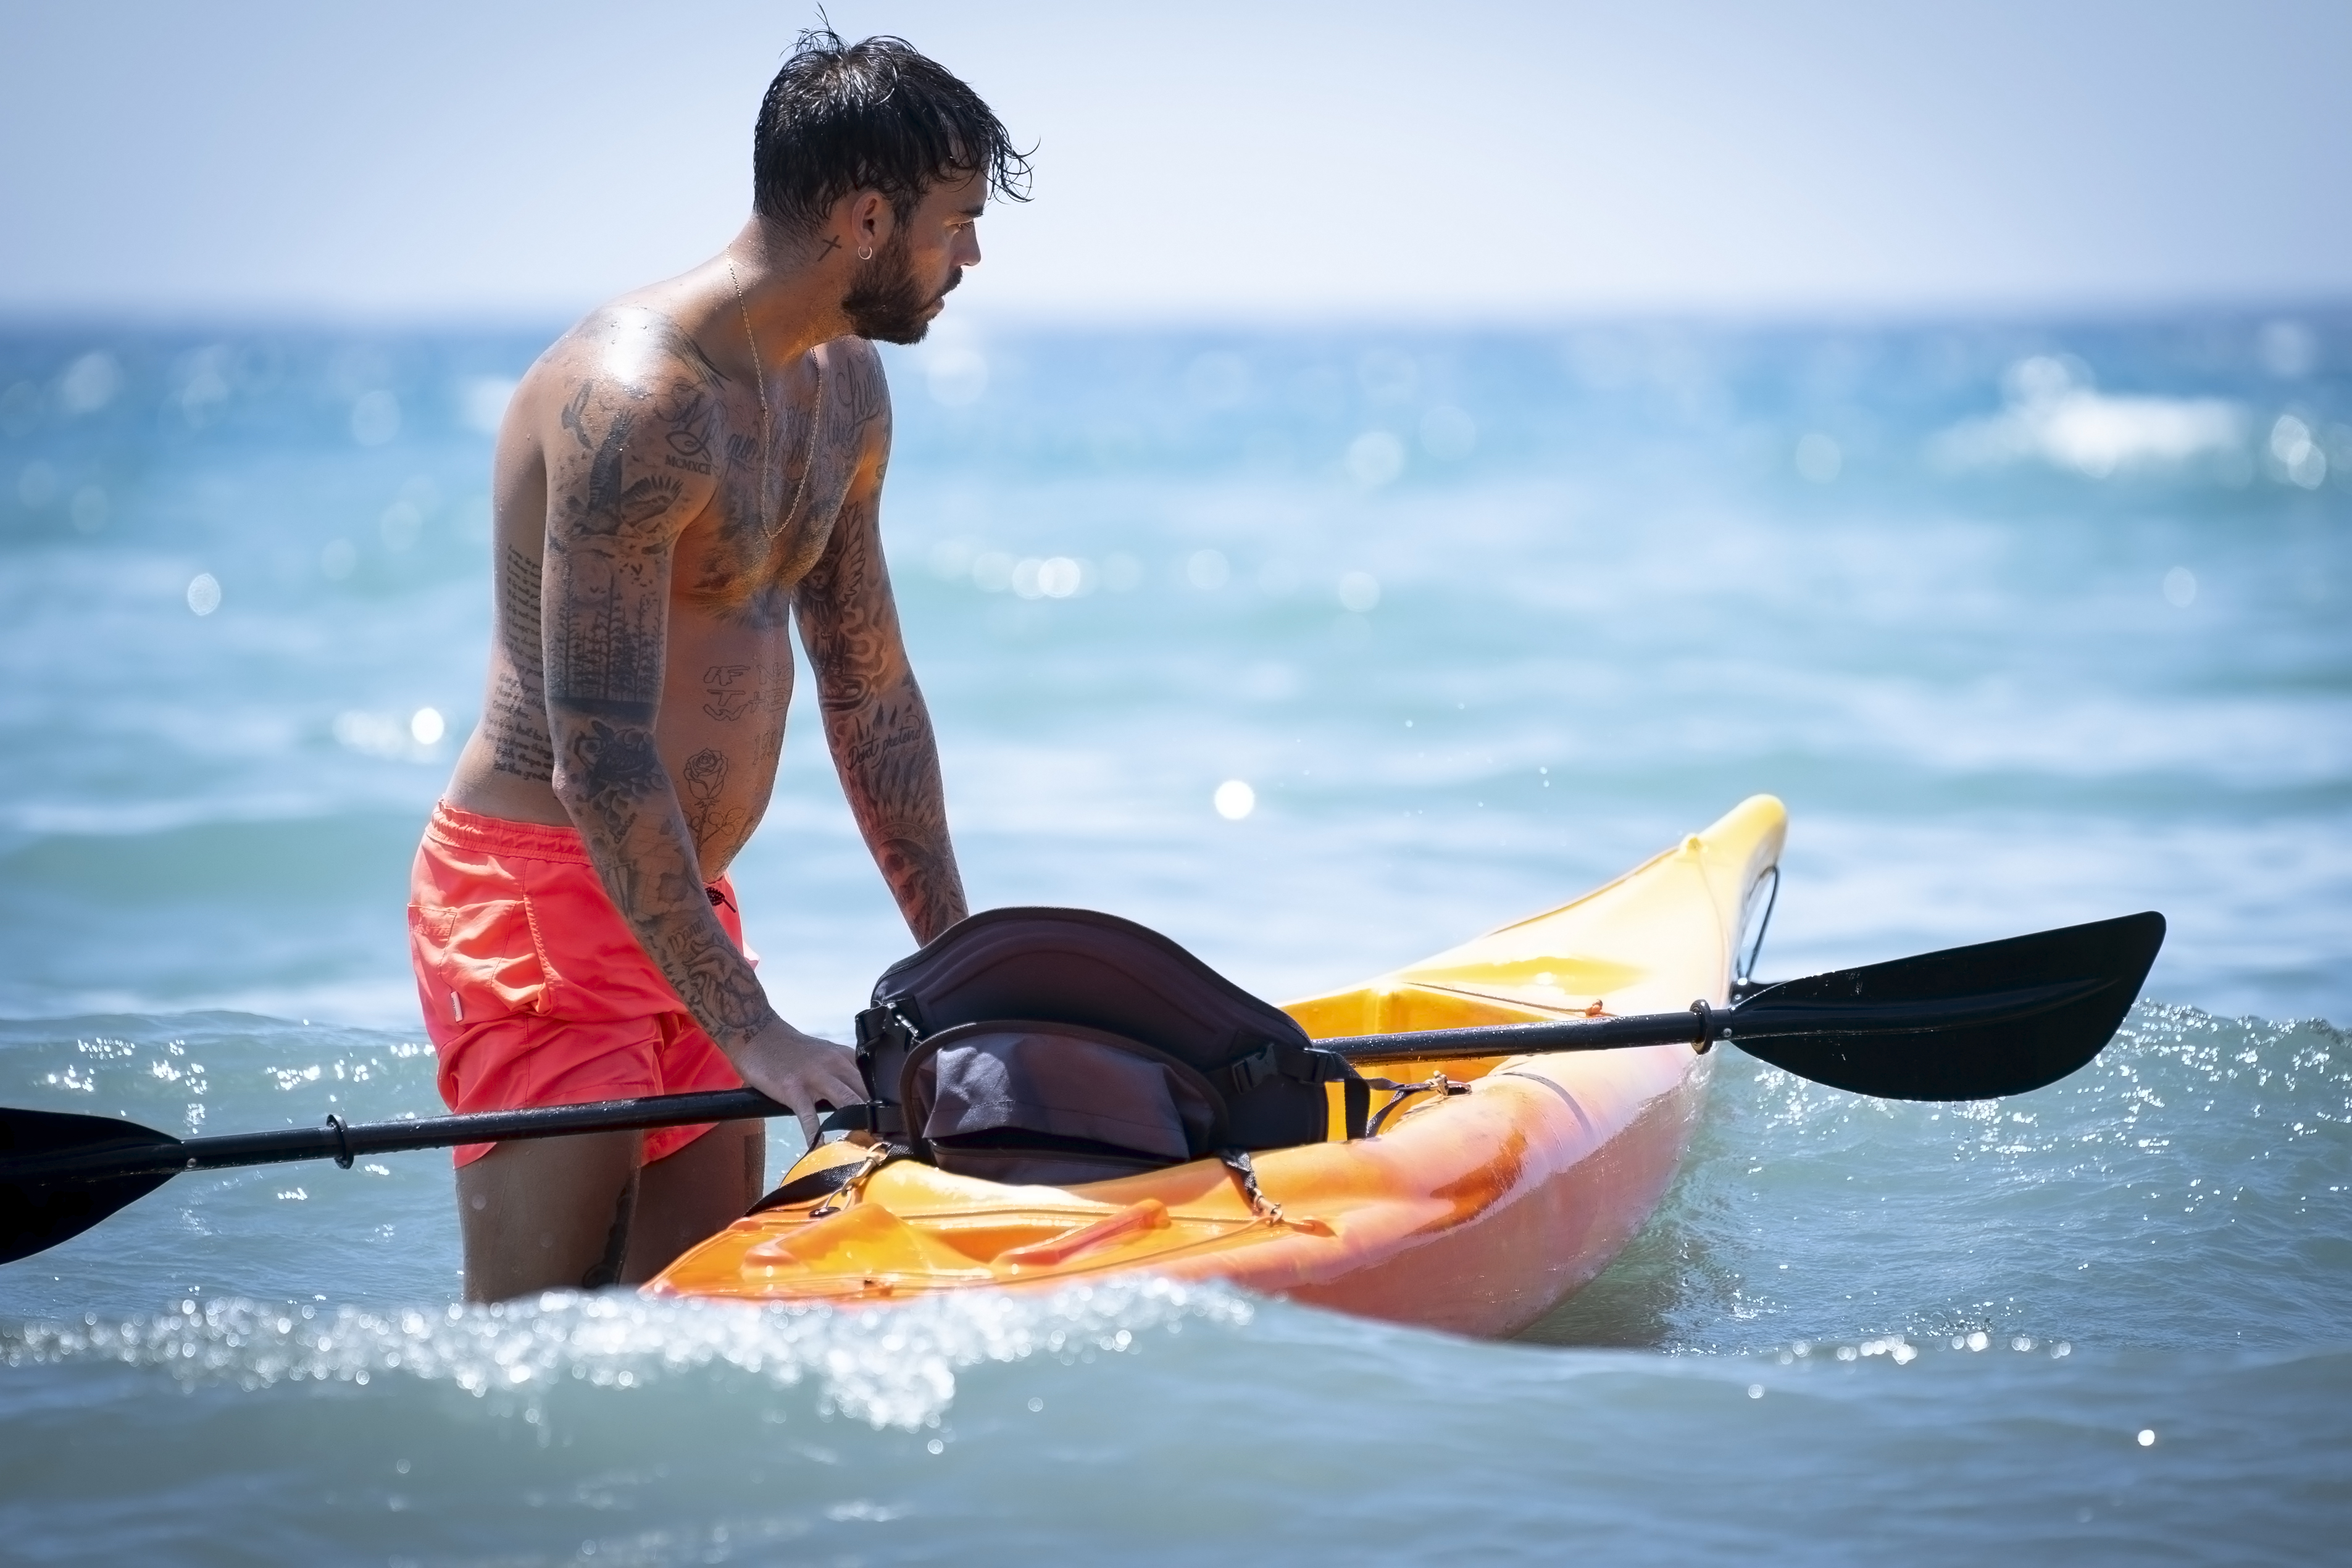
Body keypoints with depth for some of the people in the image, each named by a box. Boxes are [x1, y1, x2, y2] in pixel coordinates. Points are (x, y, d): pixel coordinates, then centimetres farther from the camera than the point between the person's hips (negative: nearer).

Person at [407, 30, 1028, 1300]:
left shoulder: (845, 389, 10)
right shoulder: (637, 399, -20)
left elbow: (867, 687, 18)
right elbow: (600, 764, -24)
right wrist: (751, 1034, -26)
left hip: (682, 904, 9)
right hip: (538, 902, -9)